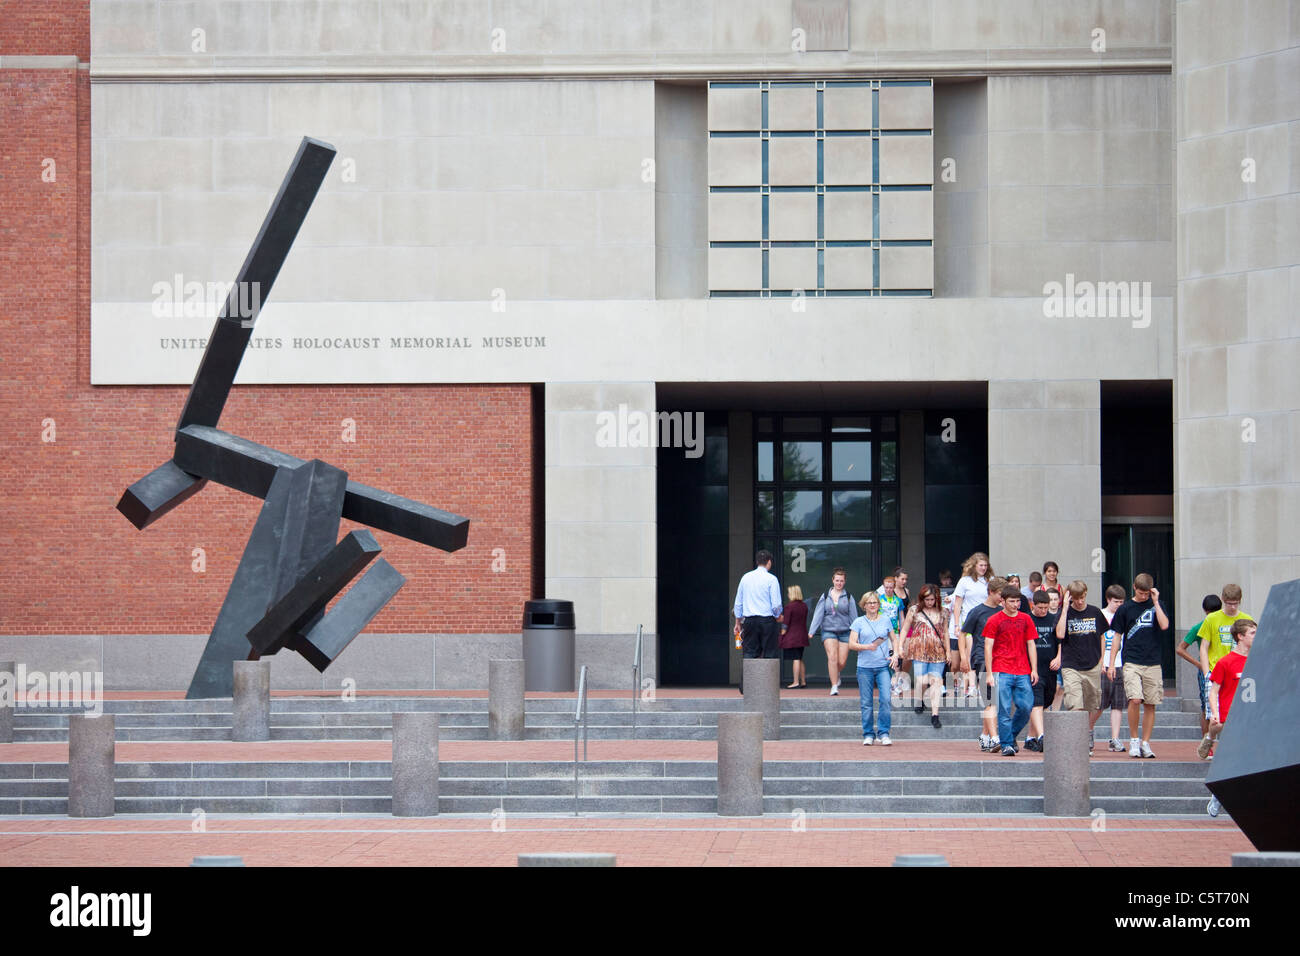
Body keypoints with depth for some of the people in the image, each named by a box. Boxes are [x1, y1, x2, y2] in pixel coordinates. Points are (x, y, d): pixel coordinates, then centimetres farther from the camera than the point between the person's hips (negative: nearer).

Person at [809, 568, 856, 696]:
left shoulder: (848, 597, 5)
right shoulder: (825, 596, 6)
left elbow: (853, 616, 7)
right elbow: (818, 614, 3)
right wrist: (811, 632, -6)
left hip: (844, 632, 0)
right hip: (828, 631, 0)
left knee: (842, 661, -4)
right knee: (832, 657, -18)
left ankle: (835, 674, 31)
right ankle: (834, 686, -13)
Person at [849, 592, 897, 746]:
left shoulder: (885, 620, 10)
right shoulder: (858, 622, 4)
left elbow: (894, 639, 20)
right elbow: (851, 644, -1)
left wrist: (895, 654, 4)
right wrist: (867, 647, -17)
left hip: (883, 666, 1)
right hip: (865, 667, -1)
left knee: (885, 699, -12)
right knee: (866, 703, 2)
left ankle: (884, 734, -4)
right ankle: (868, 735, 11)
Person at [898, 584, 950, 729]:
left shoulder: (942, 613, 10)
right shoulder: (914, 610, 4)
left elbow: (945, 632, 18)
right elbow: (904, 629, 8)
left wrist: (947, 650, 14)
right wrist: (900, 646, 0)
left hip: (937, 652, 2)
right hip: (919, 651, -2)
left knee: (936, 680, -5)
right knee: (921, 680, -11)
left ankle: (935, 715, -3)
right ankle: (918, 700, 21)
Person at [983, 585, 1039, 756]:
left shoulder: (1025, 619, 12)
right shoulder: (994, 620, 2)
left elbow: (1031, 645, 14)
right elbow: (988, 647, 0)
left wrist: (1034, 670, 6)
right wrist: (989, 673, -7)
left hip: (1023, 673, 3)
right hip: (1002, 672, -3)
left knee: (1026, 706, -2)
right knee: (1004, 709, -7)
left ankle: (1011, 735, 20)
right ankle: (1007, 744, -3)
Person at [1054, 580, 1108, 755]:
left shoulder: (1095, 612, 6)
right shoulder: (1065, 613, -2)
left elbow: (1102, 637, 16)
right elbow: (1060, 634, -19)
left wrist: (1101, 660, 10)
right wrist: (1065, 609, -16)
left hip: (1093, 667, 3)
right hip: (1071, 667, -3)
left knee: (1095, 707, 10)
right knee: (1075, 707, -14)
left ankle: (1088, 732, 33)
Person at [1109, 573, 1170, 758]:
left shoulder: (1156, 605, 8)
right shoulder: (1125, 609, 6)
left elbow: (1164, 625, -8)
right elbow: (1117, 636, 10)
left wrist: (1155, 602, -7)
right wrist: (1111, 664, 6)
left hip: (1153, 663, 2)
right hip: (1132, 663, -2)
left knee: (1150, 705, 1)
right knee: (1135, 699, -17)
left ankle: (1145, 743, 9)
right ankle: (1133, 740, -2)